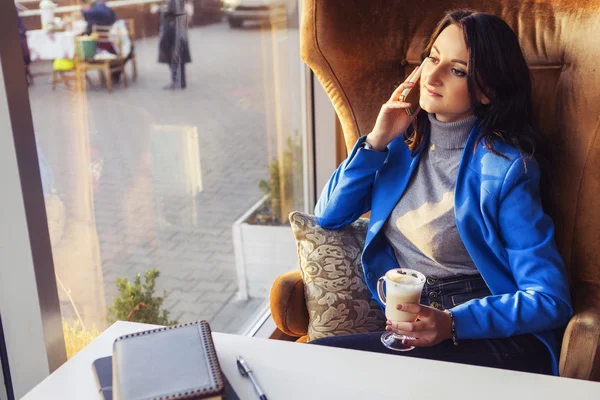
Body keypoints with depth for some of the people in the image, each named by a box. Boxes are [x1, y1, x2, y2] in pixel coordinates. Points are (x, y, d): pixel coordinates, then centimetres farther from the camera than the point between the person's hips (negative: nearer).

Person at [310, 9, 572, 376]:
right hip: (410, 326, 5)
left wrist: (453, 322, -27)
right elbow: (329, 216, 7)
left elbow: (550, 299, -13)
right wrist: (377, 141, -4)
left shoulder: (504, 167, -11)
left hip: (495, 336, -4)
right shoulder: (405, 140, 8)